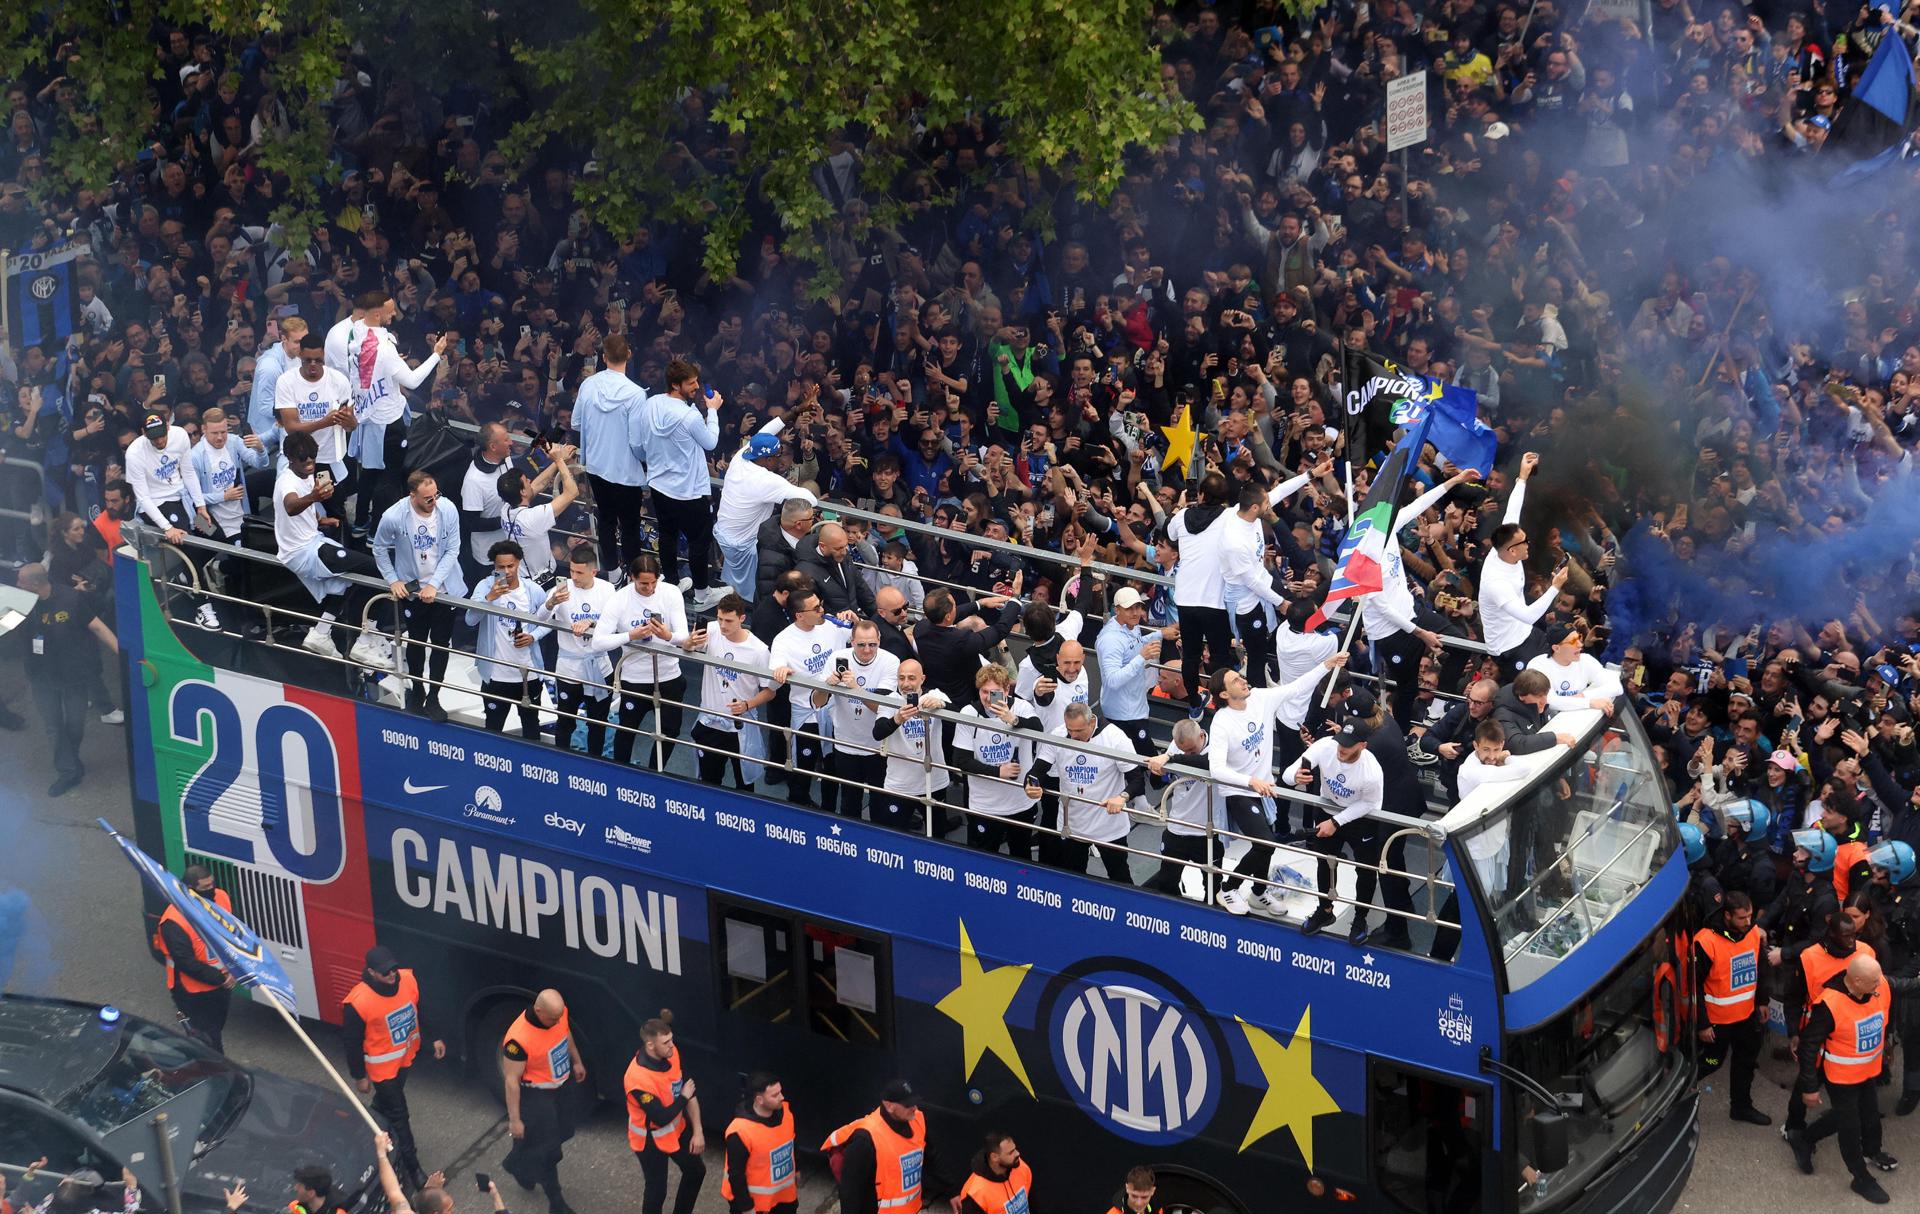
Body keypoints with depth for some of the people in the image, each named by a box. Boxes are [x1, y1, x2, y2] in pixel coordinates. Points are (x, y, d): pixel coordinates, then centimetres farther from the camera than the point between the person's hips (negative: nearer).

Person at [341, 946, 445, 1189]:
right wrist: (359, 1076, -11)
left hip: (406, 1056, 5)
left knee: (386, 1102, 28)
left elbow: (418, 1012, 4)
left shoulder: (408, 980, -17)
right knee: (399, 1115, 5)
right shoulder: (358, 1003, -33)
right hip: (382, 1066, -5)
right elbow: (352, 1042, -20)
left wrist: (432, 1039, 8)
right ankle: (411, 1166, 18)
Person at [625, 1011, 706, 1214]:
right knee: (656, 1189, 5)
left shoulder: (671, 1054, -15)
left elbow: (690, 1091, -3)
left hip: (676, 1128, 8)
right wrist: (683, 1097, -17)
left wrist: (697, 1131, -4)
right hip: (650, 1139, -8)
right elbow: (662, 1118, -31)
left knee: (696, 1171, 22)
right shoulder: (638, 1078, -37)